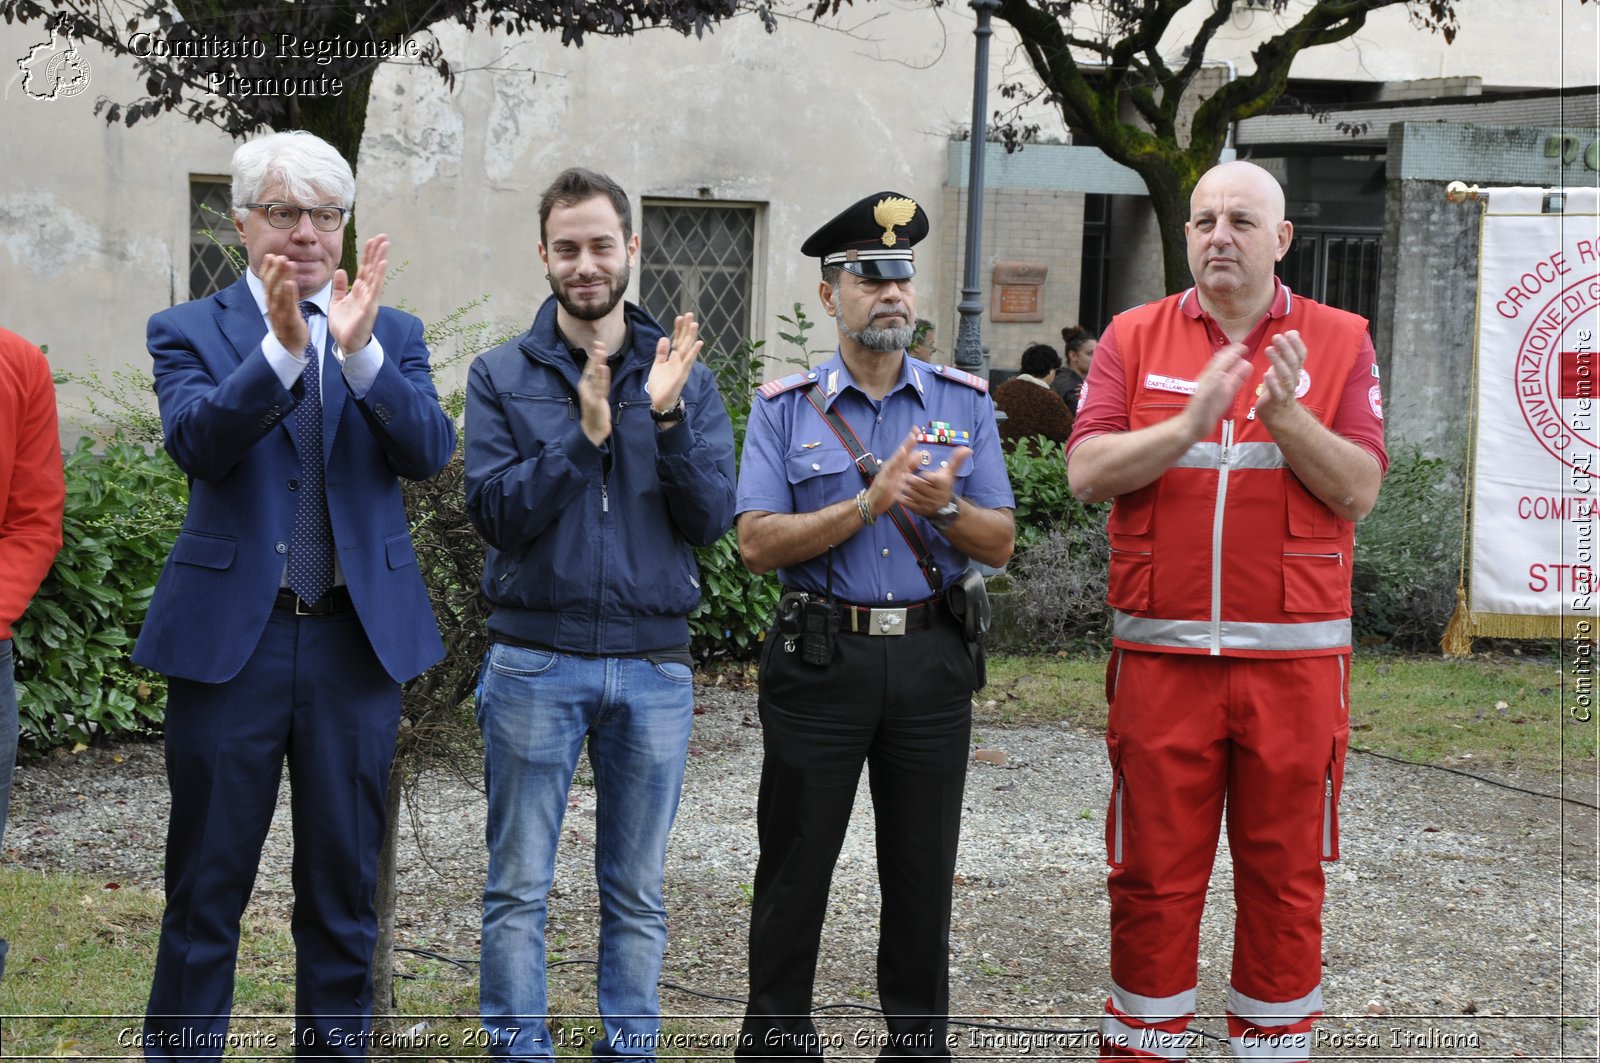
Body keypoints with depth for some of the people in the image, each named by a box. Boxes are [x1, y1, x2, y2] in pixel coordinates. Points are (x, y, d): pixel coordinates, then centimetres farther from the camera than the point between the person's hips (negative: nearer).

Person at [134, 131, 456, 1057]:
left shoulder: (393, 335, 8)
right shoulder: (190, 330, 3)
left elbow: (430, 451, -8)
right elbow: (195, 441, -16)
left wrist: (359, 349, -23)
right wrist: (282, 347, -30)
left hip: (360, 635, 2)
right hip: (231, 634, -2)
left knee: (345, 885, 11)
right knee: (207, 885, 6)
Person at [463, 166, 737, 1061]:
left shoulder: (685, 375, 5)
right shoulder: (503, 376, 1)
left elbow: (714, 518, -3)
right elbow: (498, 514, -9)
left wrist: (667, 418, -18)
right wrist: (584, 435, -21)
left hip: (655, 663, 1)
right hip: (536, 660, -1)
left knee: (639, 894, 10)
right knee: (520, 889, 4)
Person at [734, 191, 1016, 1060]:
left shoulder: (965, 401, 6)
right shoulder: (785, 407, 0)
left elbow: (1000, 542, 3)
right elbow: (758, 543, -9)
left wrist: (944, 506, -18)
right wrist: (871, 503, -19)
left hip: (931, 661, 2)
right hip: (820, 656, -2)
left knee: (922, 871, 9)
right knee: (795, 864, 7)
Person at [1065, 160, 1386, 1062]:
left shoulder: (1339, 341, 4)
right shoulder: (1135, 337, 6)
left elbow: (1360, 490, -4)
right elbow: (1087, 472, -5)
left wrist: (1285, 415, -18)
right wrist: (1189, 423, -18)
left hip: (1293, 657, 0)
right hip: (1161, 653, 0)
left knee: (1285, 874, 7)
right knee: (1153, 872, 6)